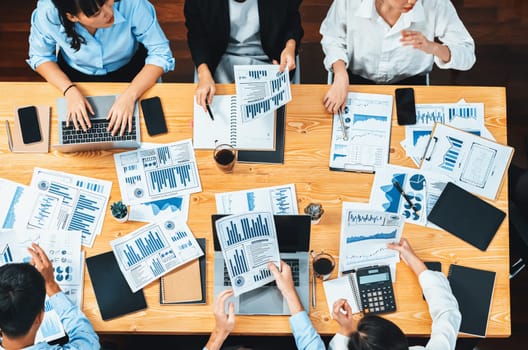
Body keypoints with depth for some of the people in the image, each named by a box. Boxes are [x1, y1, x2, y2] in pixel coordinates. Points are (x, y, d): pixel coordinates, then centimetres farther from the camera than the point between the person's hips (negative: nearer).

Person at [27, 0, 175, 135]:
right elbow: (40, 56, -11)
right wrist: (69, 90, -27)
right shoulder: (48, 13, -30)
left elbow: (160, 53, -23)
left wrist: (130, 95, -35)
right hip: (76, 76, 0)